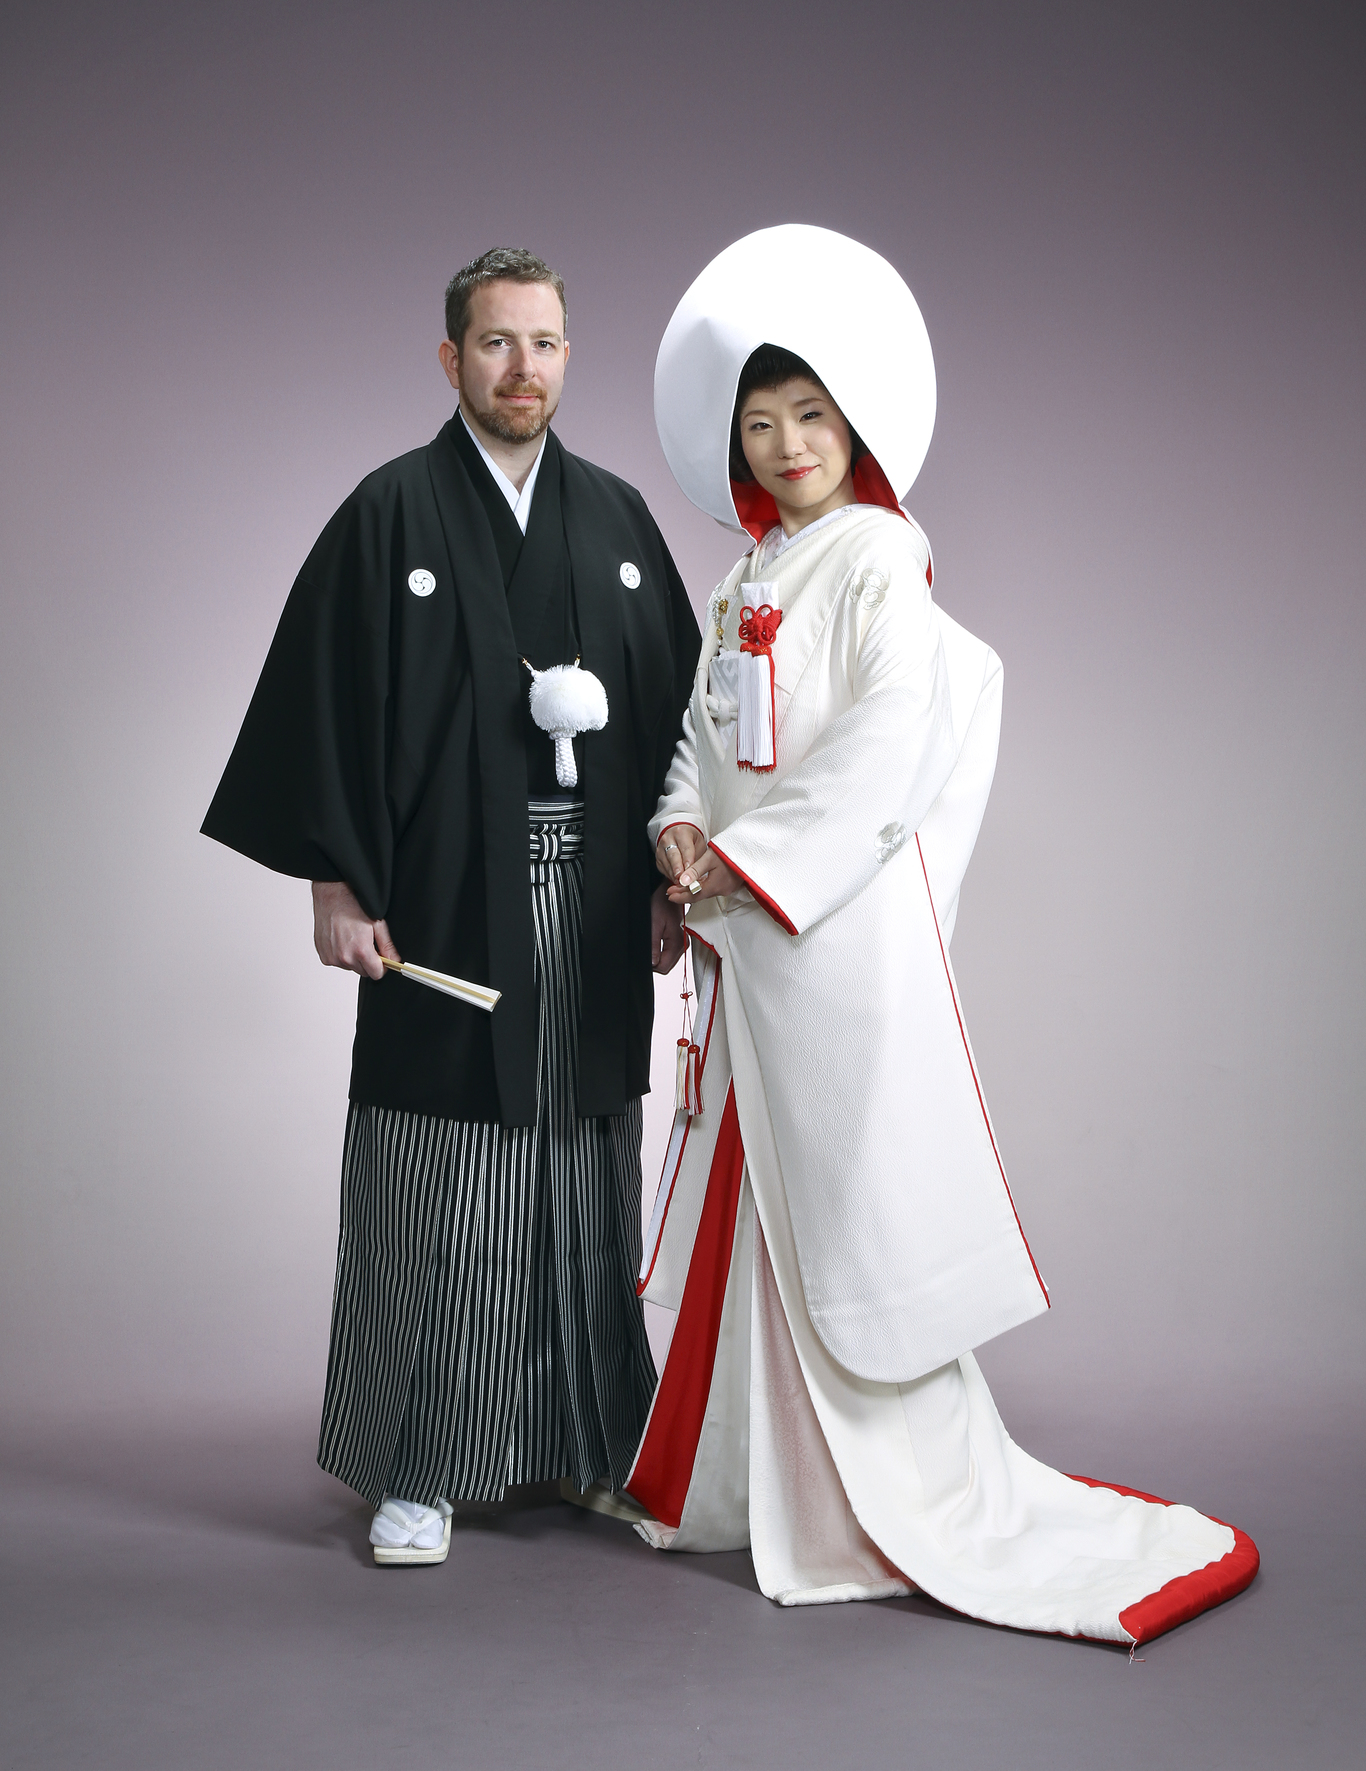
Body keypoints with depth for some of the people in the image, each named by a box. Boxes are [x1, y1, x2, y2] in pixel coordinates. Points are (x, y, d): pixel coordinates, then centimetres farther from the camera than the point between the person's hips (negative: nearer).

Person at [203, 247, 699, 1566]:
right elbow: (331, 705, -3)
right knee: (441, 1194, 0)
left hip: (595, 905, 4)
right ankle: (417, 1472, 11)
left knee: (586, 1184, 11)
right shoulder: (392, 512, 0)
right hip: (446, 905, -3)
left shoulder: (617, 516, 11)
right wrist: (337, 885, -9)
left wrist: (672, 881, 6)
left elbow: (674, 702, 12)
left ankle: (593, 1444, 24)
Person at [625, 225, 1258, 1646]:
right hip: (744, 927, 8)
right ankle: (751, 1473, 25)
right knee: (756, 1189, 12)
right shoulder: (753, 574, 18)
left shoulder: (878, 556, -7)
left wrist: (753, 856, -17)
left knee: (851, 1182, -5)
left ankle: (936, 1500, 5)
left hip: (841, 916, -8)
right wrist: (682, 826, -3)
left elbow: (890, 736, -17)